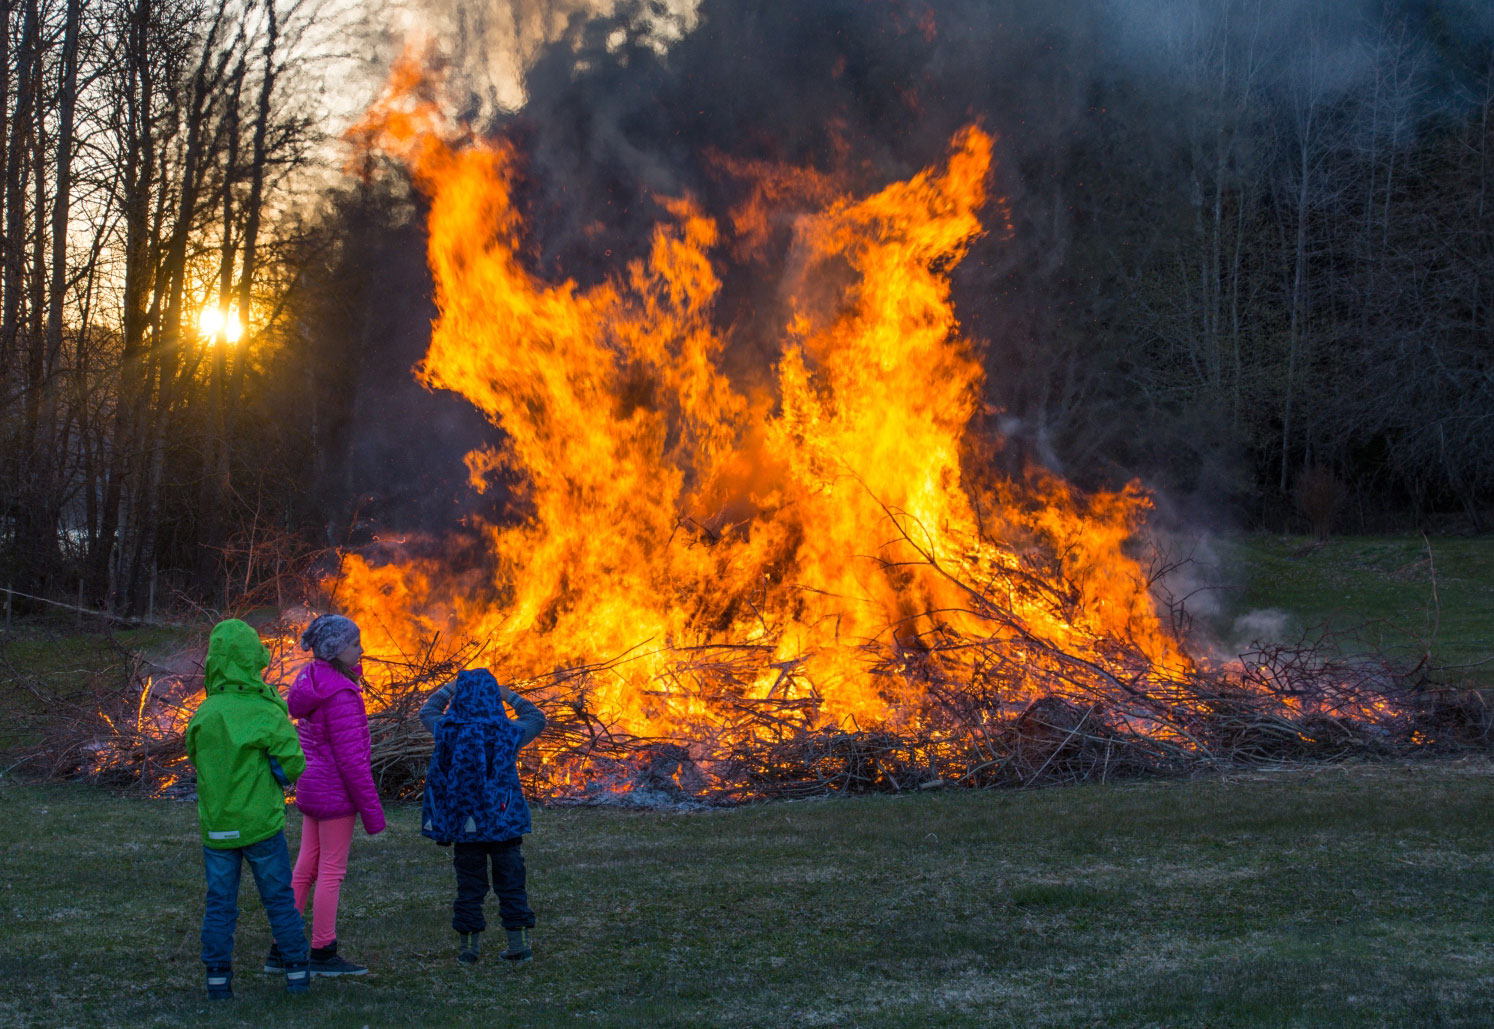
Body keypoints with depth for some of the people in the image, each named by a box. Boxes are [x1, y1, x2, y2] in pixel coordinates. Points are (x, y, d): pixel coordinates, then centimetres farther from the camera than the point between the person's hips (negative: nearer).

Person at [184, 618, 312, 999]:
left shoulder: (204, 715, -7)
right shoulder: (267, 713, -13)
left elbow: (195, 756, 7)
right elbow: (293, 765, -9)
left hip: (217, 824, 2)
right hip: (262, 823, -2)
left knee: (220, 902, 9)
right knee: (279, 898, 11)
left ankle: (218, 977, 10)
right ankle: (296, 971, 17)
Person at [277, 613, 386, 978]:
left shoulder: (311, 681, 5)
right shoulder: (340, 696, -22)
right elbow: (351, 759, -21)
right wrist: (372, 809, -14)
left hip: (311, 788, 9)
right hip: (336, 794, -9)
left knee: (305, 868, 14)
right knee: (332, 871, 2)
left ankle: (280, 951, 19)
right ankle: (323, 954, 11)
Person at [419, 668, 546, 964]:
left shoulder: (447, 731, -9)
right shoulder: (509, 732, -9)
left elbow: (427, 711, 14)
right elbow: (537, 719, 12)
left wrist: (451, 686, 21)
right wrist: (511, 696, 17)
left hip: (463, 824, 0)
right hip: (504, 823, 0)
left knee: (469, 884, 10)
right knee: (511, 884, 11)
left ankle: (468, 946, 13)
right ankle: (519, 944, 13)